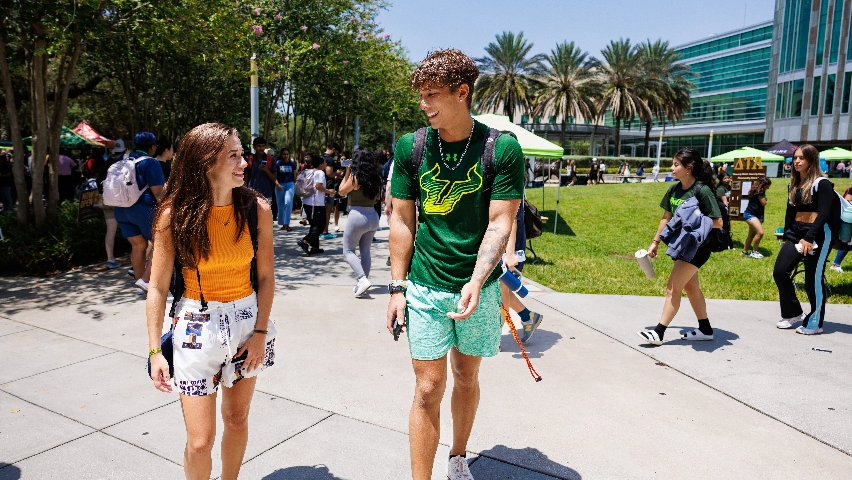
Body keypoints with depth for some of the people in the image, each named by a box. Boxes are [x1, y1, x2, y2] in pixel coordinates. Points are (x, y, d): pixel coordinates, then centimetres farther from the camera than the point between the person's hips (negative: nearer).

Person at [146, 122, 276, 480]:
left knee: (237, 418, 17)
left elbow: (265, 277, 0)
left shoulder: (256, 209, -7)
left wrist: (260, 332, -5)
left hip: (247, 320, 2)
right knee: (200, 441, 1)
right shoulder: (175, 214, -11)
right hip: (197, 326, -2)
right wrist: (155, 351, -7)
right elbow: (158, 288, -6)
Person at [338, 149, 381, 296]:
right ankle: (362, 283, 17)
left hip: (357, 215, -6)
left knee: (348, 251, 5)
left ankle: (363, 279, -12)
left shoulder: (355, 177, -10)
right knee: (365, 251, 14)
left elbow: (341, 191, 2)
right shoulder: (376, 178, 4)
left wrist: (346, 174, 9)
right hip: (373, 216, 6)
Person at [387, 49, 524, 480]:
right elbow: (402, 220, 2)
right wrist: (397, 288, 1)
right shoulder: (410, 147, -3)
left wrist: (475, 282, -23)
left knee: (467, 377, 17)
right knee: (428, 388, 1)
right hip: (425, 287, 0)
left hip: (479, 287, 0)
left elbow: (499, 223, -10)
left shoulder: (502, 149, -9)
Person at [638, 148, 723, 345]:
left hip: (696, 247, -8)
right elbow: (666, 217, 12)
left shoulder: (702, 190, -19)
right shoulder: (674, 189, 2)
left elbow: (718, 222, -18)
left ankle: (658, 333, -2)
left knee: (672, 288, -8)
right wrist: (655, 242, 12)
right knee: (691, 288, 18)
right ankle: (705, 329, 32)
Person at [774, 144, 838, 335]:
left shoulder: (822, 183, -9)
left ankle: (815, 323, 13)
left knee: (813, 279, -1)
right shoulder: (793, 184, 13)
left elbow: (824, 214, -16)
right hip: (795, 232, 7)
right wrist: (786, 236, 11)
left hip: (818, 235, -7)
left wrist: (809, 238, -24)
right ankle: (793, 313, 14)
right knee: (780, 271, -2)